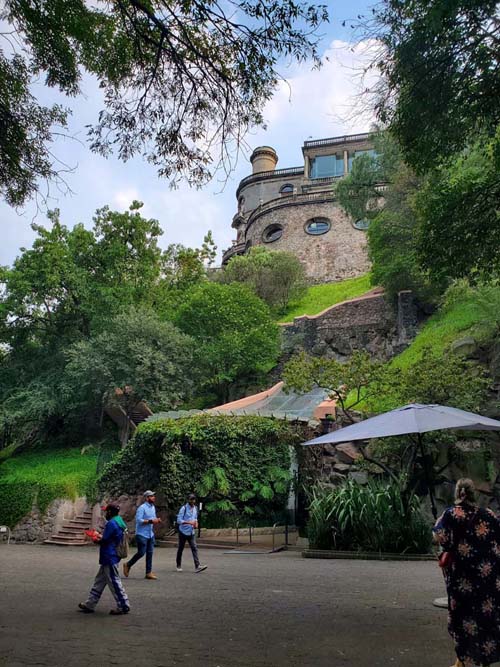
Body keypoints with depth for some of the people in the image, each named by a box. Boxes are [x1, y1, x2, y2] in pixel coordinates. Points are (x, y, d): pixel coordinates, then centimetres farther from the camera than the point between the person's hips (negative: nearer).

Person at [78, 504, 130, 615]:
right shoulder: (119, 522, 10)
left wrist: (96, 540, 1)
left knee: (114, 582, -2)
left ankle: (123, 606, 6)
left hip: (109, 559, -10)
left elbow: (104, 541, -18)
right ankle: (90, 604, 25)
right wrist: (100, 536, 16)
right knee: (99, 581, 16)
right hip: (109, 558, 10)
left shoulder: (111, 523, -20)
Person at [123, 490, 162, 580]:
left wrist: (156, 520, 0)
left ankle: (149, 572, 11)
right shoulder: (142, 508, -14)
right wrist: (151, 521, -24)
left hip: (150, 534, 8)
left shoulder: (153, 507, 13)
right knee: (141, 553, -4)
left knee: (150, 553, 5)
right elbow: (138, 520, -22)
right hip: (142, 534, -8)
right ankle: (128, 565, 18)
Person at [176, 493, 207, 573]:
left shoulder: (195, 508, 7)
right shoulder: (184, 508, -13)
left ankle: (197, 566, -11)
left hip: (191, 532, 5)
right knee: (180, 549, 7)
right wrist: (189, 522, -29)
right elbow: (179, 520, -18)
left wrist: (196, 523, -1)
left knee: (194, 548, -6)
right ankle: (179, 566, 23)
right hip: (183, 531, -5)